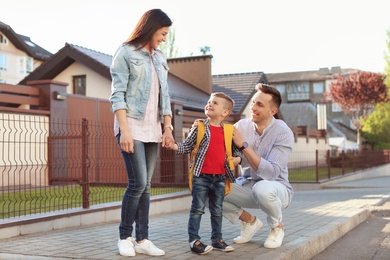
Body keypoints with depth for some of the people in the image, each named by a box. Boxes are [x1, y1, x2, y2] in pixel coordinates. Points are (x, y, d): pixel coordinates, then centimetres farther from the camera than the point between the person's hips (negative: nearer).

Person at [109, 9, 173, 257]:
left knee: (146, 186, 5)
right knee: (138, 183, -11)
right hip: (131, 126, -6)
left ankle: (142, 239, 9)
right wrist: (124, 129, -17)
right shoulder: (125, 53, -4)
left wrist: (168, 127, 8)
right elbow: (117, 94, -9)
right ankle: (125, 236, 5)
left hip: (153, 129, 6)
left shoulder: (160, 58, 15)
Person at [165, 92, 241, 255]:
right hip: (201, 176, -3)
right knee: (197, 209, 1)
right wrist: (174, 146, -20)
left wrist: (237, 159, 0)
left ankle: (217, 239, 25)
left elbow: (235, 150, 20)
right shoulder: (200, 127, -1)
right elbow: (187, 146, -2)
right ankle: (194, 240, 6)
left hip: (219, 177, 4)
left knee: (217, 210, 14)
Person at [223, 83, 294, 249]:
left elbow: (271, 173, -29)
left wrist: (244, 145, -31)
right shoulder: (242, 126, -5)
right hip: (247, 186, 5)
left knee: (262, 188, -39)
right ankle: (250, 221, 8)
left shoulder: (283, 133, -19)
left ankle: (277, 226, -4)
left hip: (276, 187, -5)